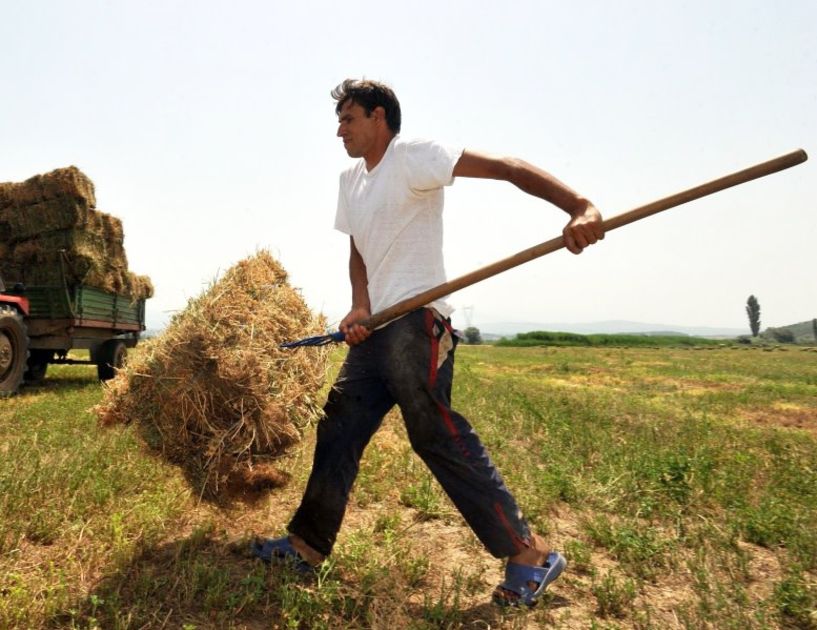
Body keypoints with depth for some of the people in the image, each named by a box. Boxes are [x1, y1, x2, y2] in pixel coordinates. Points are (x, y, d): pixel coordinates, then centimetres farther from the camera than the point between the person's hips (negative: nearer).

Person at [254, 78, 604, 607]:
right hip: (374, 330, 9)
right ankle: (308, 546, 25)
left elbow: (504, 166, -17)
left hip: (415, 325, -9)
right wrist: (361, 306, -2)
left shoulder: (412, 156, -7)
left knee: (438, 436, -10)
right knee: (338, 429, 10)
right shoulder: (351, 181, 20)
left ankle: (530, 555, 5)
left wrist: (579, 207, -32)